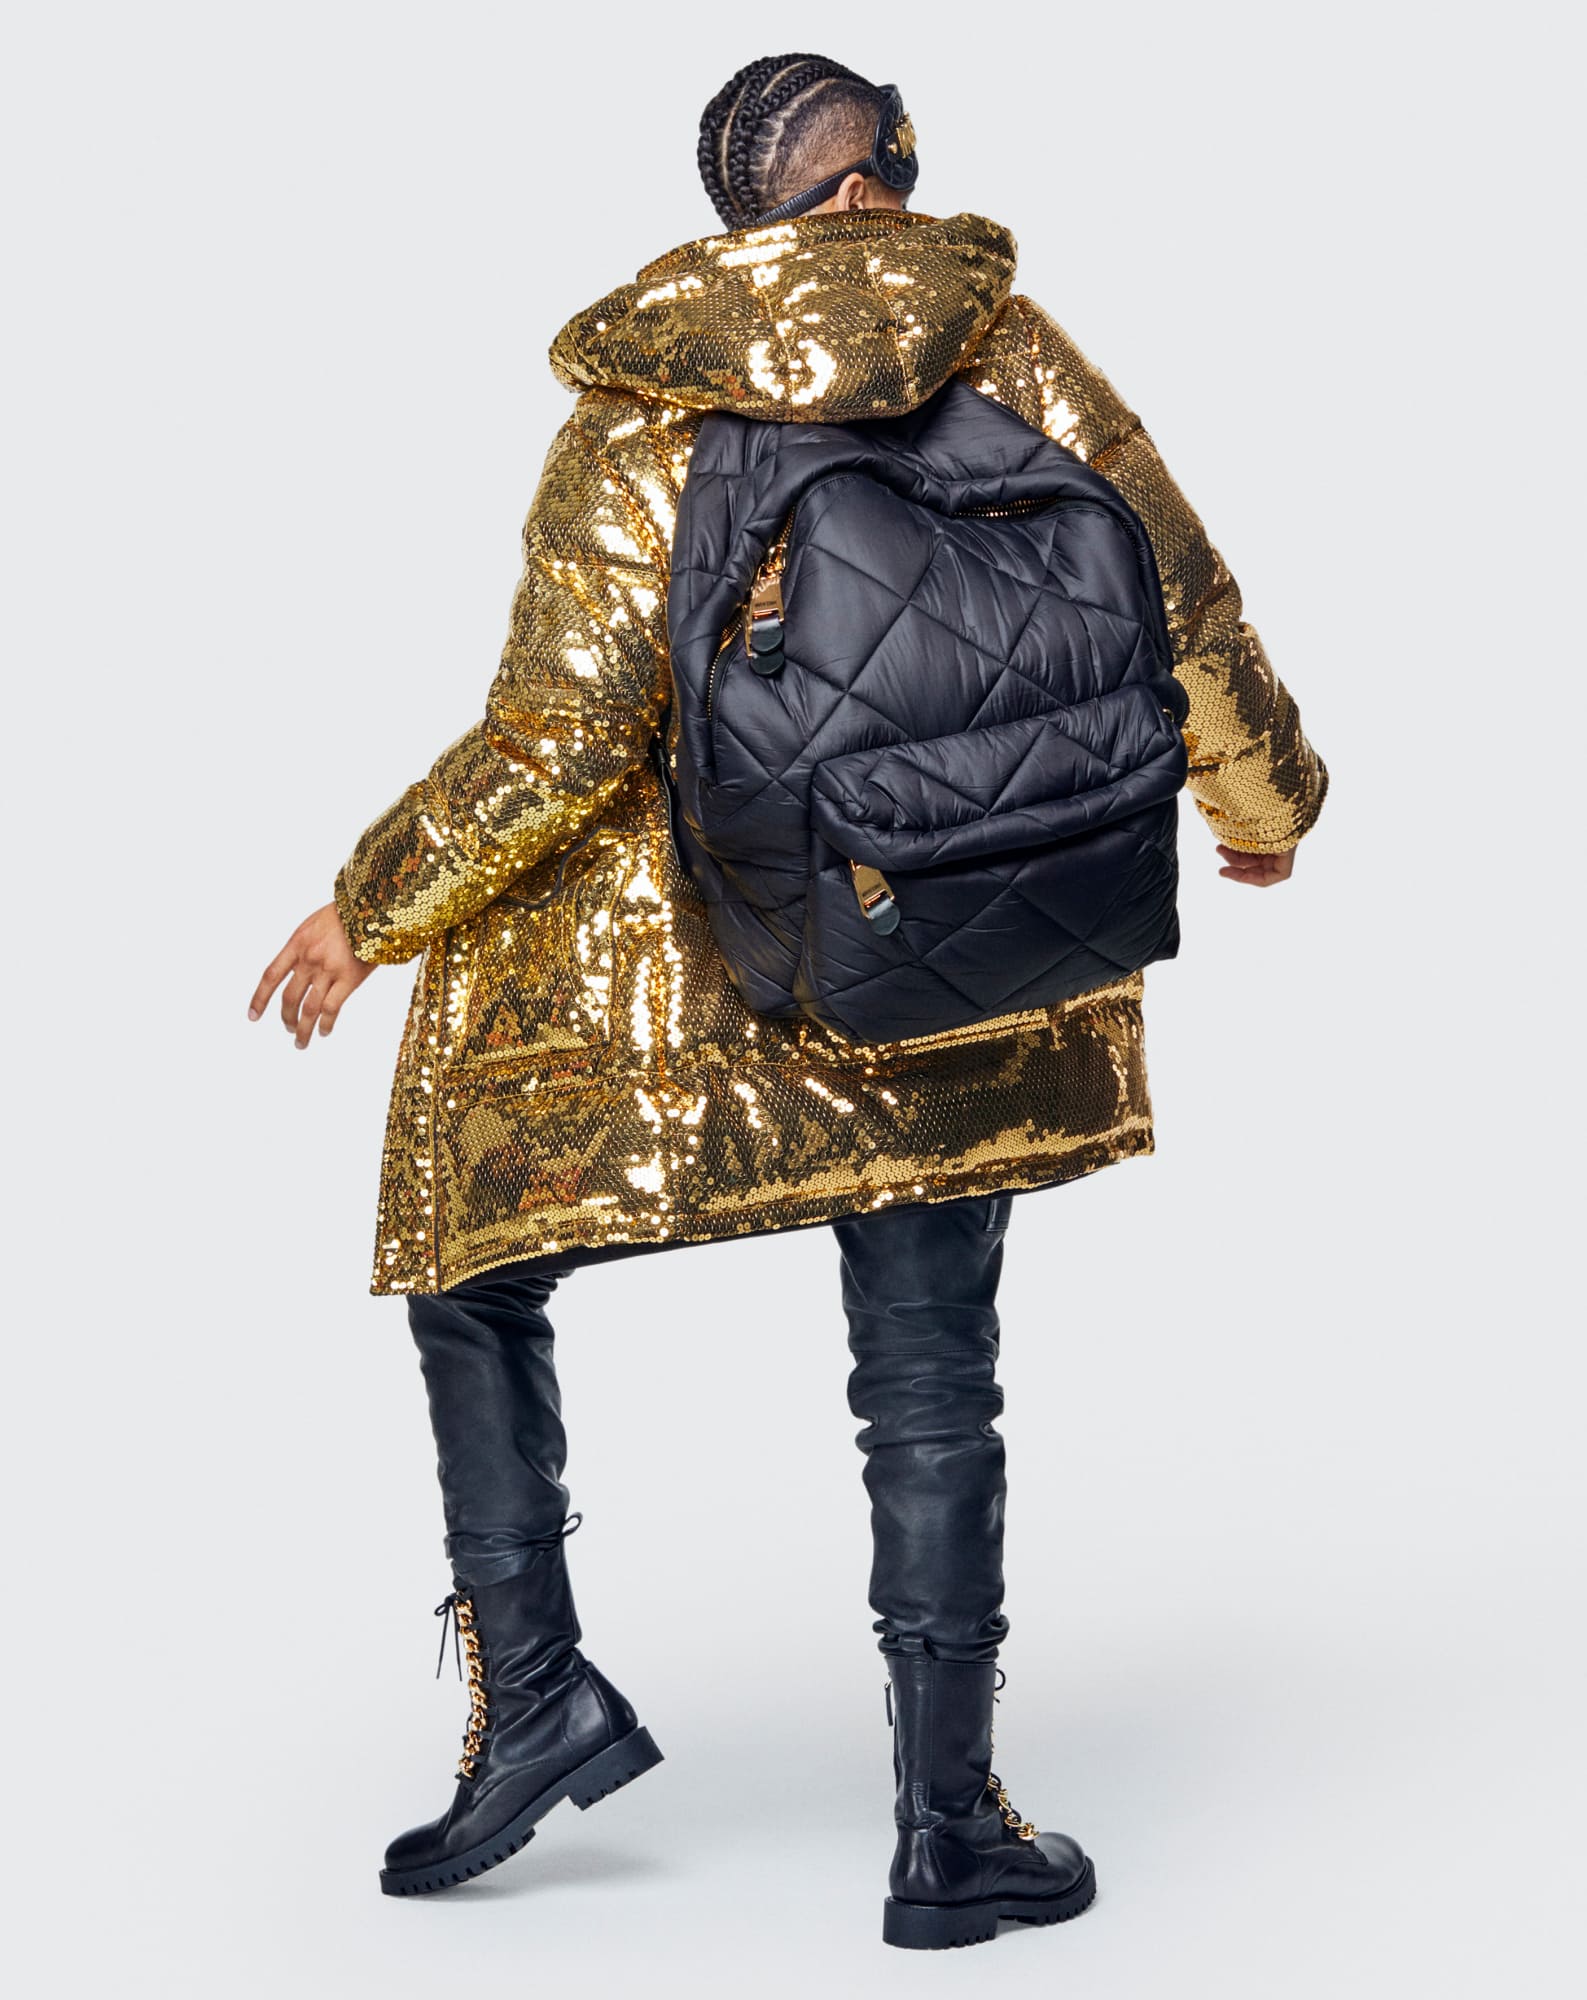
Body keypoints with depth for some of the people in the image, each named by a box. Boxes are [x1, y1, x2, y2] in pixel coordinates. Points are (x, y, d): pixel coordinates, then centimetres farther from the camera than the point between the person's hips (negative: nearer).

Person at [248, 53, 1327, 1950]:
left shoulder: (634, 414, -8)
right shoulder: (999, 343, -2)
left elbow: (562, 735, -14)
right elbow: (1176, 598, 2)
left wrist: (370, 910, -2)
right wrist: (1261, 795, 20)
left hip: (649, 961, -2)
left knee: (473, 1265, 18)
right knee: (929, 1381, 11)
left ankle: (530, 1690, 8)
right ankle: (947, 1829, 15)